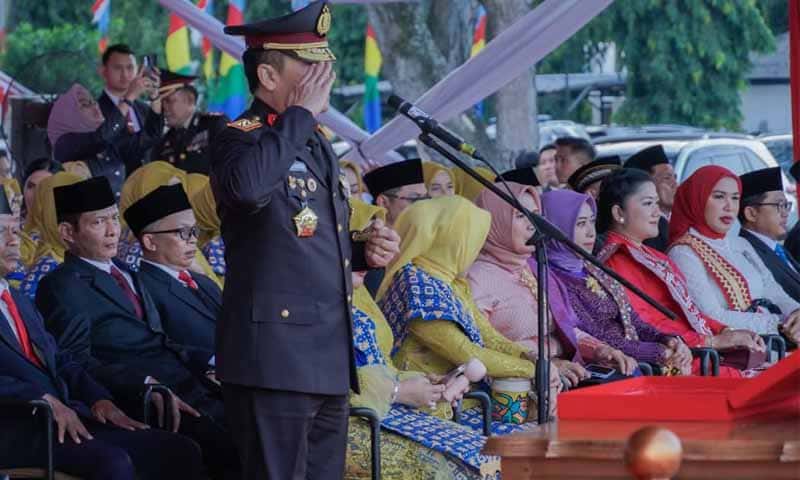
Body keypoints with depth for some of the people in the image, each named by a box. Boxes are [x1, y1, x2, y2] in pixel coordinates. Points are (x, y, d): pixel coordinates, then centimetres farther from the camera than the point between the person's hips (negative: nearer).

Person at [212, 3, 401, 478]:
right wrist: (301, 114, -21)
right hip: (276, 358, -9)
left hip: (329, 360, 9)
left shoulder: (318, 144, 18)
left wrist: (364, 251, 9)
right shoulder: (240, 138, -8)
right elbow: (247, 185, -34)